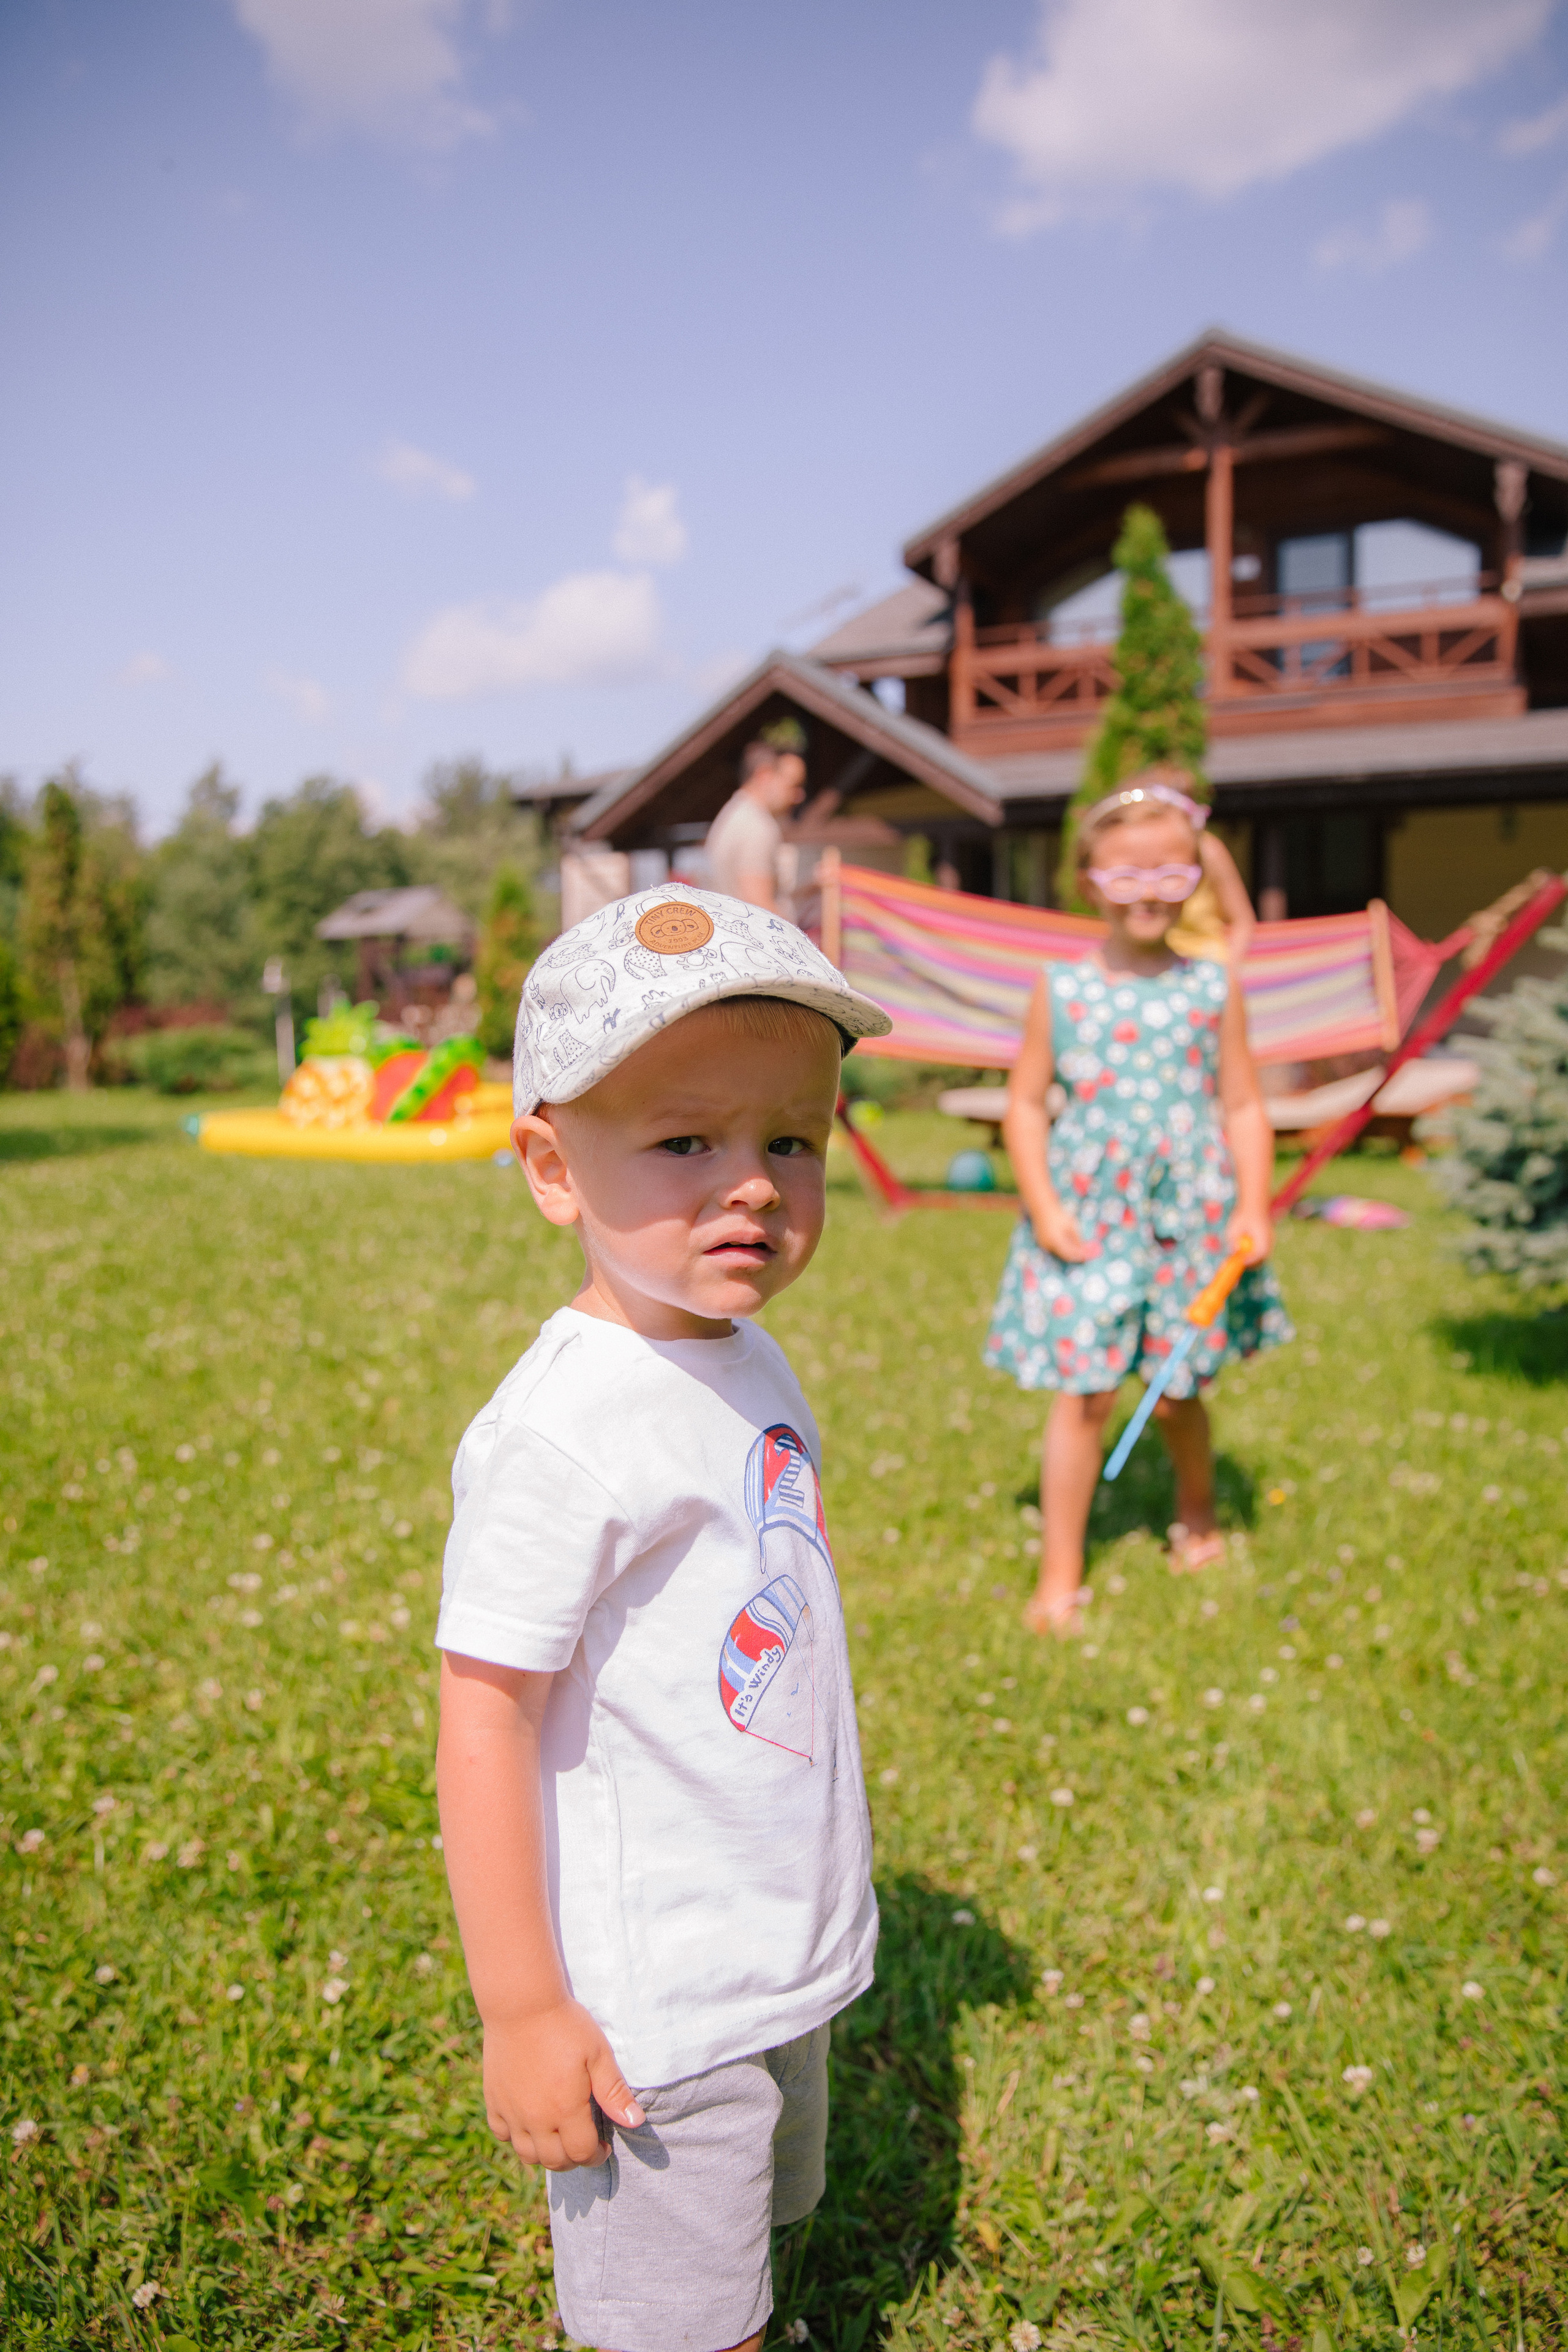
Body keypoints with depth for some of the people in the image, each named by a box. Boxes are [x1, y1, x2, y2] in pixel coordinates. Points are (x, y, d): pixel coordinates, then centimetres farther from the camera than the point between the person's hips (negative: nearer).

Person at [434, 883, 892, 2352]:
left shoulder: (749, 1367, 0)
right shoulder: (561, 1430, -26)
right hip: (653, 2005, -8)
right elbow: (483, 1715, -23)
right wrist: (520, 2010, -19)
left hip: (785, 1959, 8)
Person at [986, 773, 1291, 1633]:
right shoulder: (1060, 989, 0)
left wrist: (1252, 1209, -7)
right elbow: (1025, 1104, 2)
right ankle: (1060, 1576, 10)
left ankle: (1198, 1516, 43)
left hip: (1191, 1218, 1)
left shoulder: (1214, 988, 2)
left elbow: (1245, 1108, 4)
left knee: (1176, 1391, 13)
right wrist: (1043, 1205, -8)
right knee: (1083, 1393, -3)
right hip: (1088, 1217, -1)